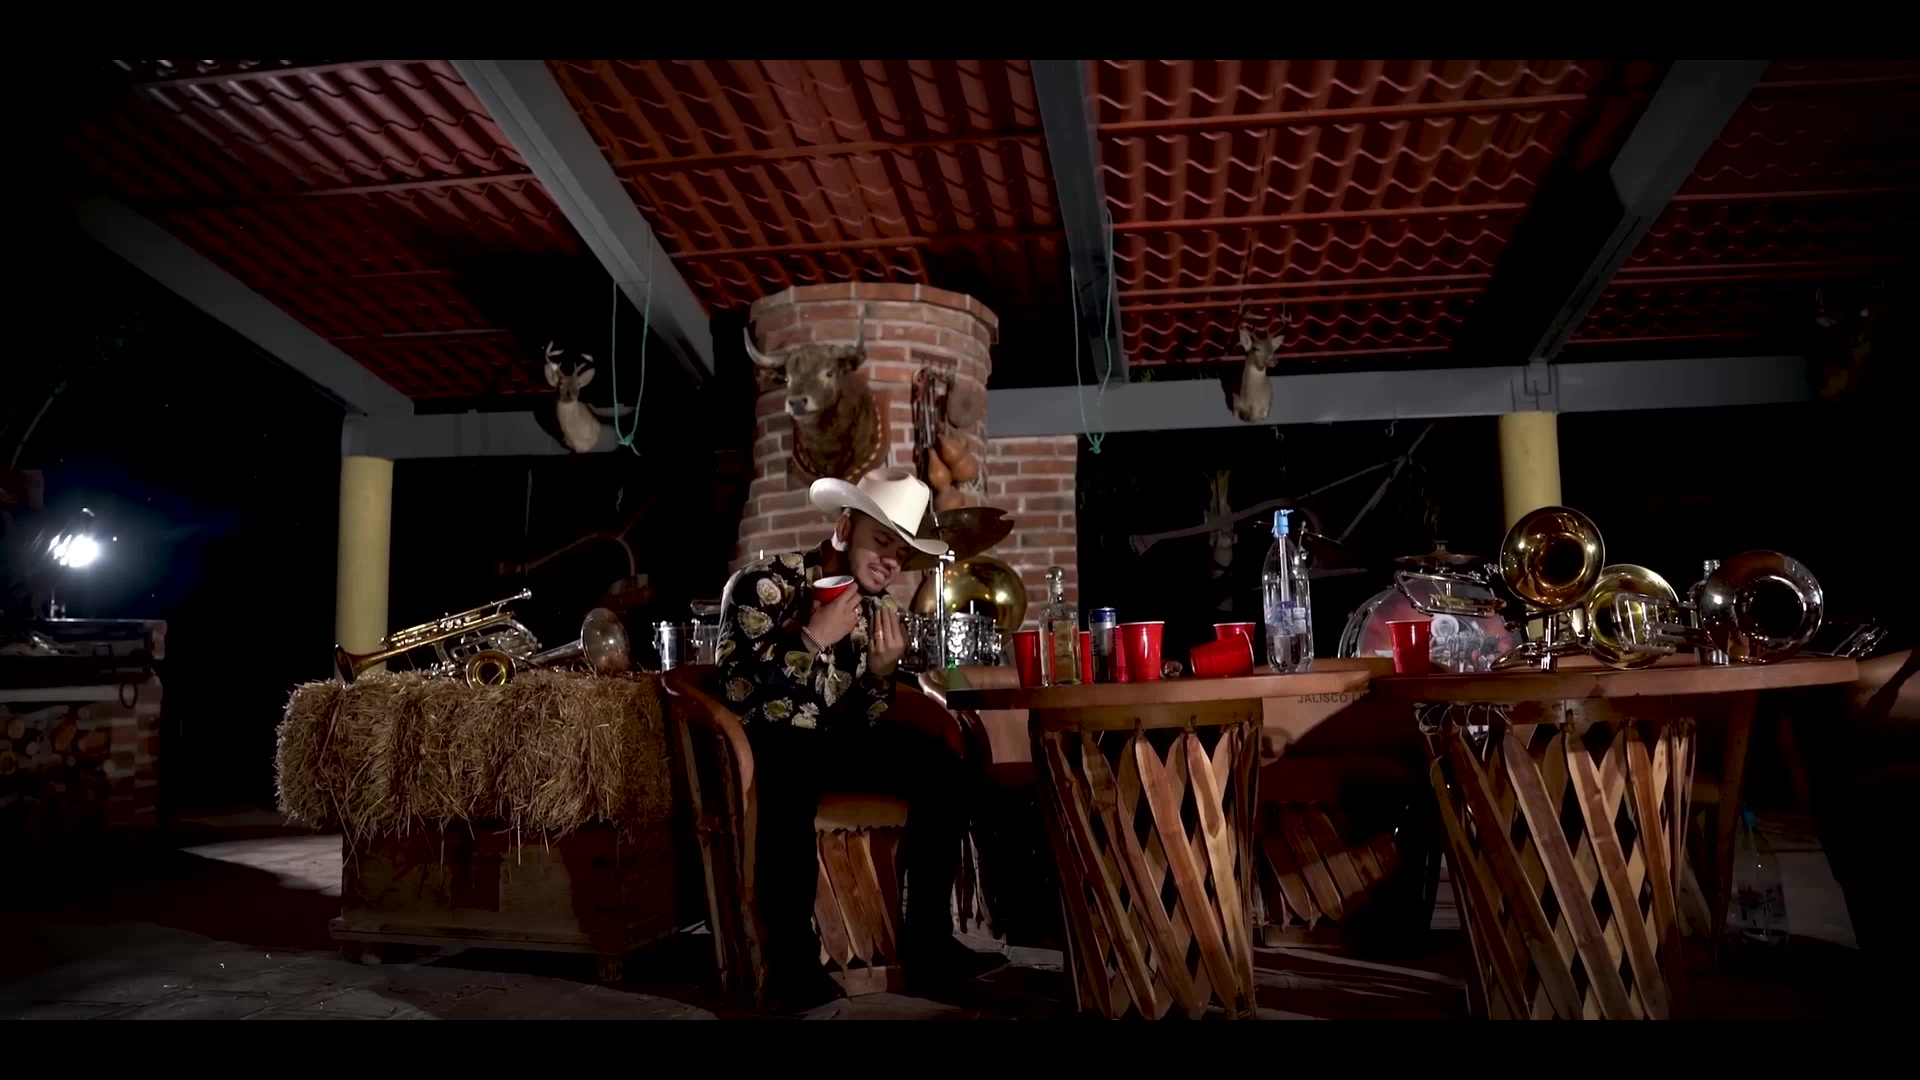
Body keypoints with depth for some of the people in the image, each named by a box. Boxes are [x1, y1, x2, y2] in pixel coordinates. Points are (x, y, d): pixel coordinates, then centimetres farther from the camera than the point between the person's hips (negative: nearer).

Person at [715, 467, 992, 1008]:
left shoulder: (876, 611, 6)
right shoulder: (763, 582, -11)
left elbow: (859, 724, 7)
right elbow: (735, 687, -23)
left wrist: (882, 673, -12)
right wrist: (816, 638, -24)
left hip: (829, 741, 6)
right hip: (762, 743, -6)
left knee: (941, 766, -10)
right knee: (790, 774, -39)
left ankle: (926, 938, -4)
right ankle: (791, 953, -26)